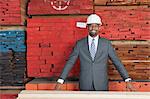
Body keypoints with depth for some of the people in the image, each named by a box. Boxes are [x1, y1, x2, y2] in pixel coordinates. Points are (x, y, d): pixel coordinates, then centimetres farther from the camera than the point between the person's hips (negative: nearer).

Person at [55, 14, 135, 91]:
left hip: (101, 86, 0)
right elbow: (70, 62, -1)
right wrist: (60, 81, -9)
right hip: (85, 86, 0)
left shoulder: (106, 43, 1)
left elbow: (117, 62, 0)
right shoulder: (80, 44, 0)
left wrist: (127, 80, -8)